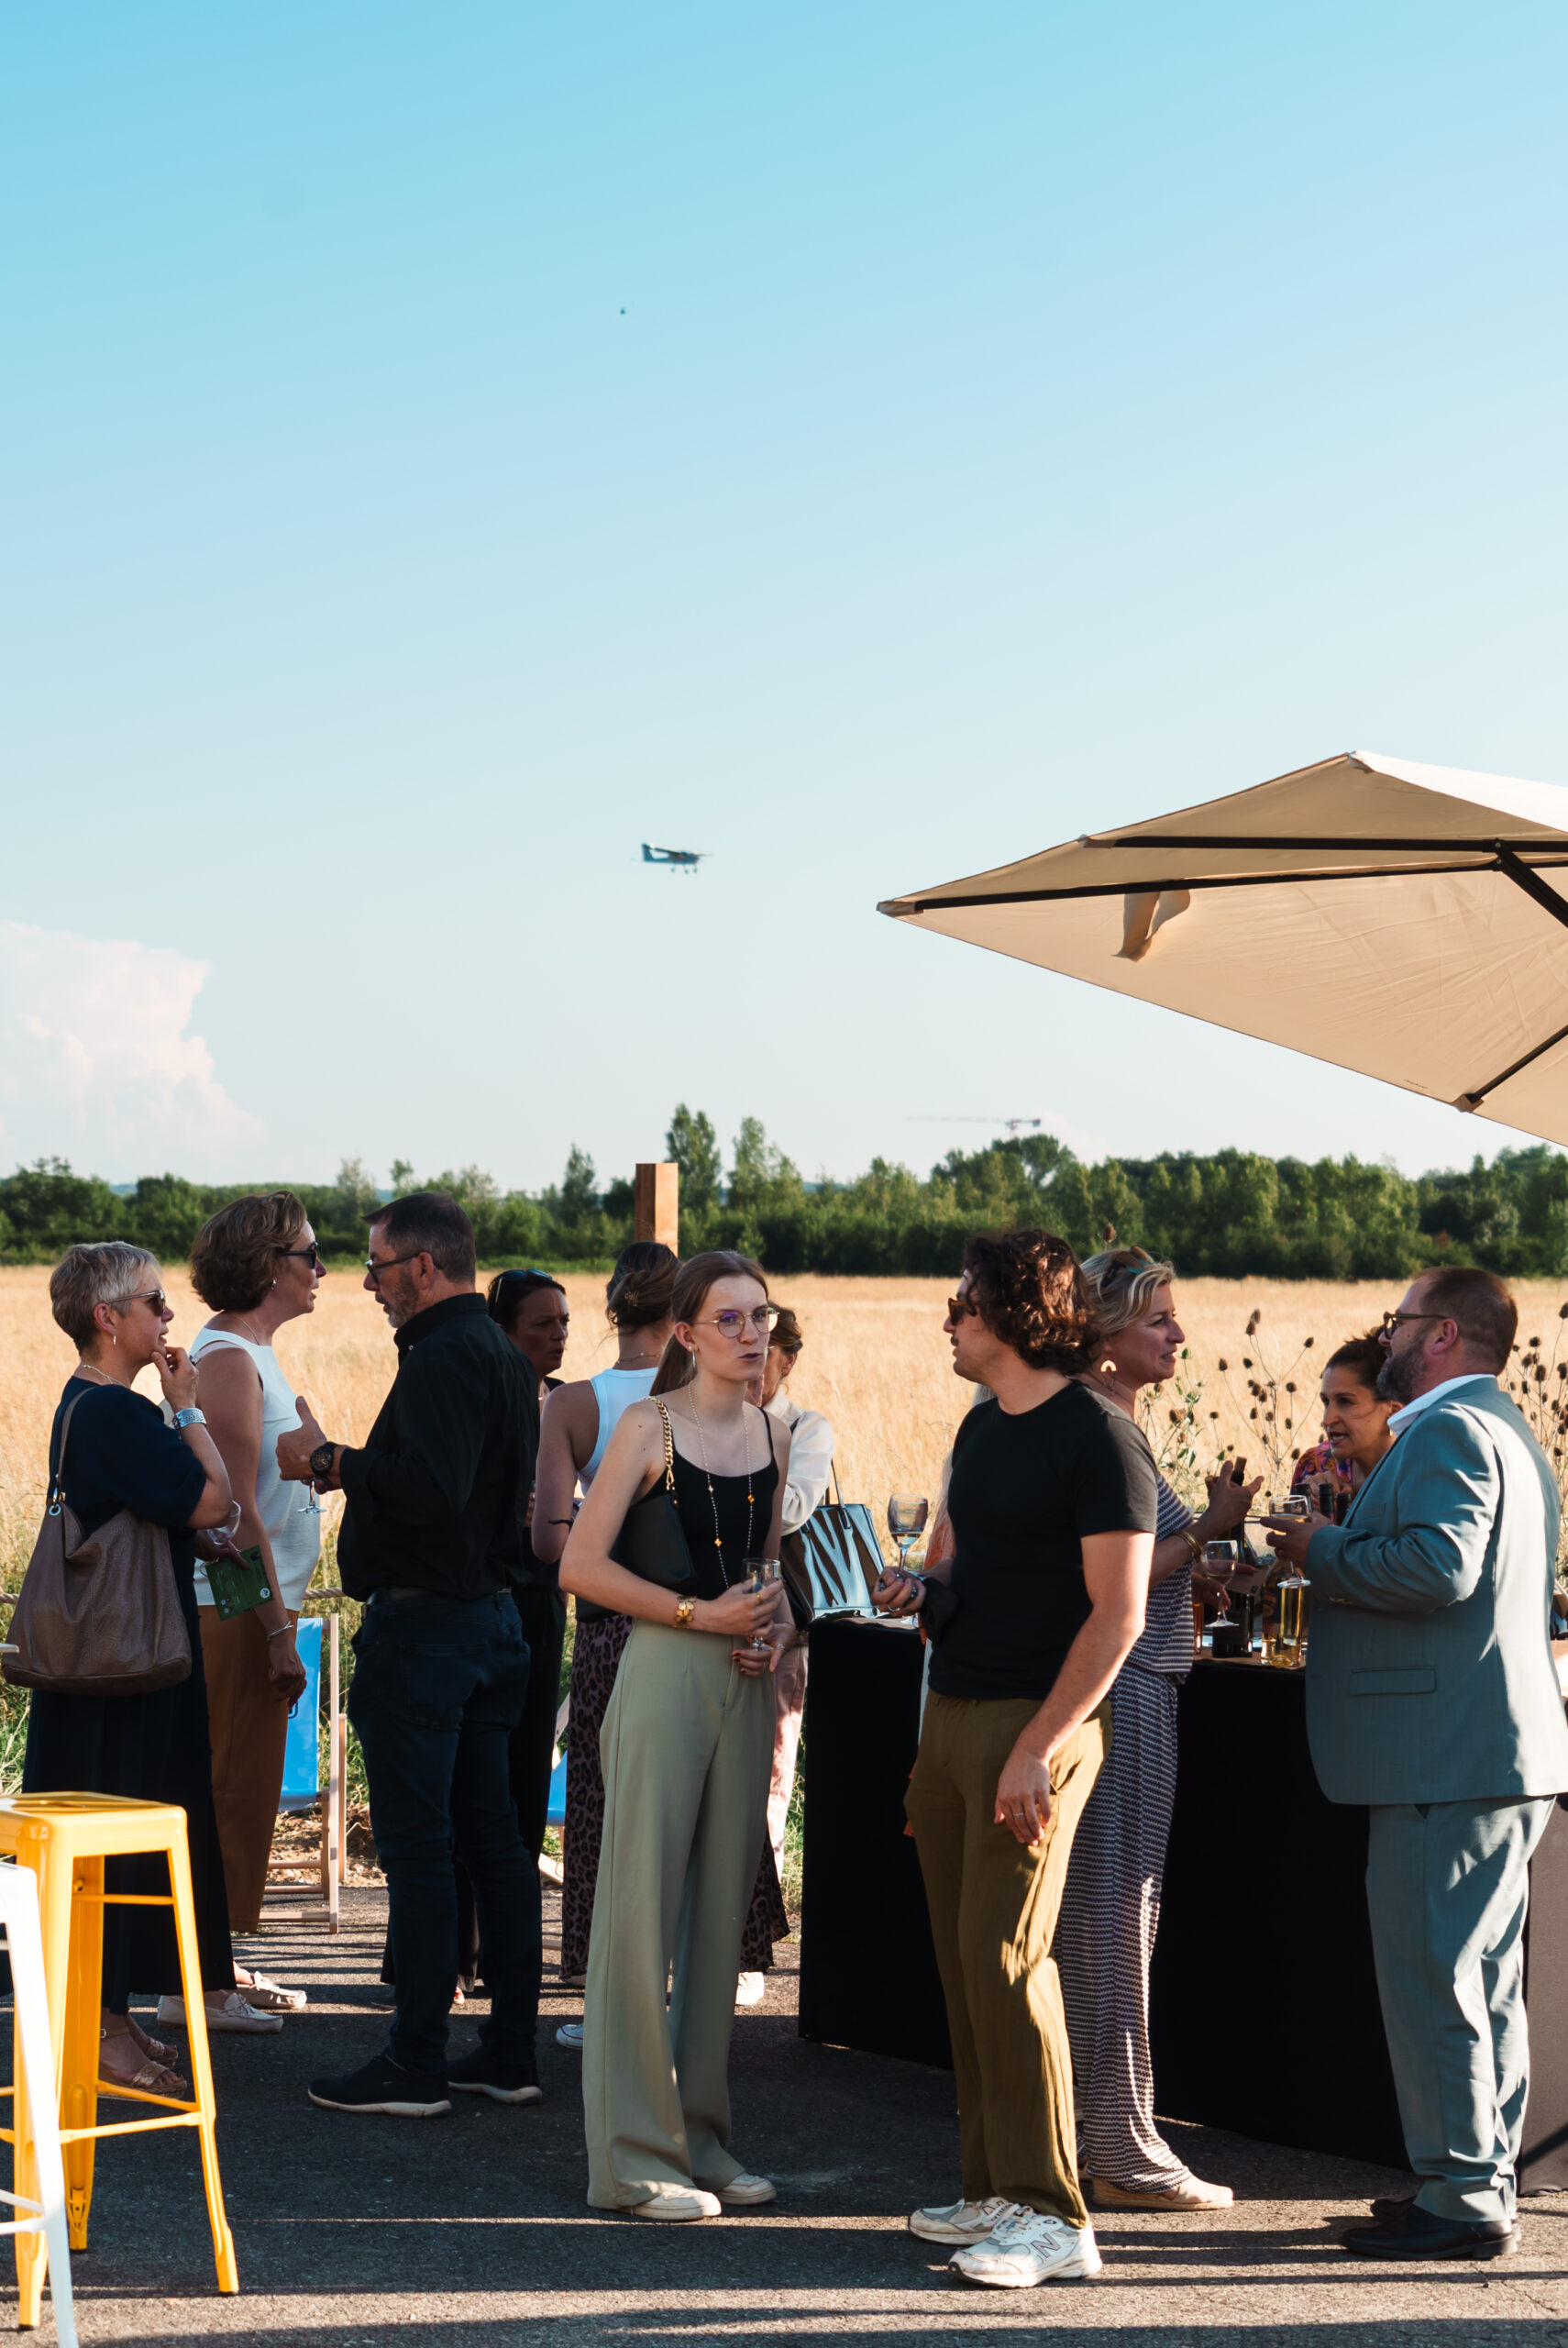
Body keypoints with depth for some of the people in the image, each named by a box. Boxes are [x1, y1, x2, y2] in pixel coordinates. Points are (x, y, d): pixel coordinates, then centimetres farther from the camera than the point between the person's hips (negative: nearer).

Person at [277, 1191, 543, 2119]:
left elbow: (426, 1488, -27)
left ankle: (416, 2064, -2)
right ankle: (511, 2051, 15)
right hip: (491, 1615, 10)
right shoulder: (502, 1355, 16)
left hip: (423, 1621, -10)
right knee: (492, 1836, 11)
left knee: (416, 1844, -5)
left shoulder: (444, 1358, -16)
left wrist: (328, 1462, -14)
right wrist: (354, 1466, 14)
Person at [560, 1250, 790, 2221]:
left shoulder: (775, 1438, 12)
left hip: (745, 1686, 6)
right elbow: (581, 1566, -12)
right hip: (663, 1671, -6)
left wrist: (773, 1629, 4)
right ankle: (634, 2153, 2)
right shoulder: (651, 1427, -7)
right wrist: (700, 1614, -15)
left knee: (722, 1908, 10)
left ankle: (703, 2135, 19)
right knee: (643, 1910, -4)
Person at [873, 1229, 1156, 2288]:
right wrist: (926, 1595, 5)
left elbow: (1117, 1614, -16)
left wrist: (1038, 1747, -21)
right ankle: (994, 2191, 17)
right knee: (962, 1958, 9)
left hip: (1039, 1719, -9)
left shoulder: (1098, 1436, -12)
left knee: (1005, 1954, -13)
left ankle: (1052, 2216, -8)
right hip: (953, 1713, 9)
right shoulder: (983, 1426, 15)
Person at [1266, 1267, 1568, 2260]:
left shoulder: (1448, 1429, -13)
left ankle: (1462, 2198, -3)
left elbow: (1442, 1564, -27)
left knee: (1434, 1979, -6)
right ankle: (1485, 2177, 21)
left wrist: (1326, 1552, -12)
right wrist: (1346, 1548, 18)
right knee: (1484, 1980, 14)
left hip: (1448, 1760, -11)